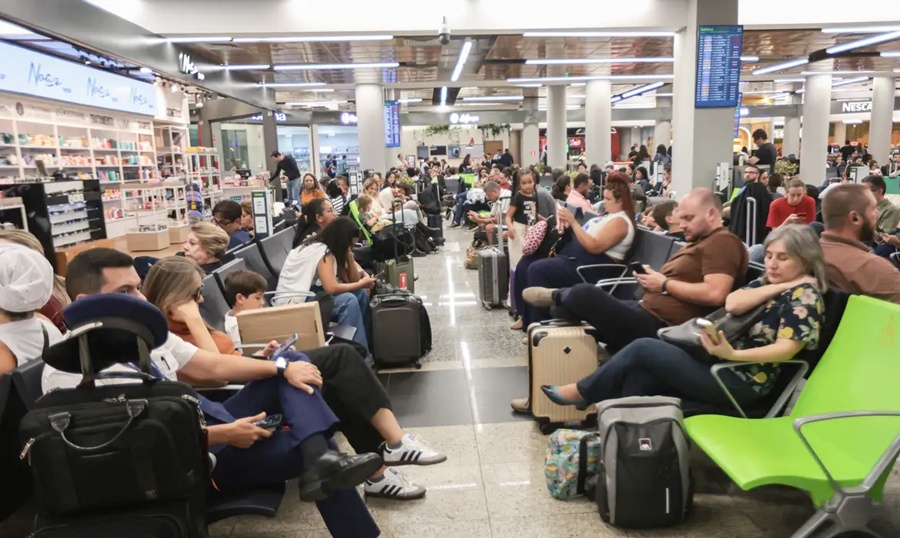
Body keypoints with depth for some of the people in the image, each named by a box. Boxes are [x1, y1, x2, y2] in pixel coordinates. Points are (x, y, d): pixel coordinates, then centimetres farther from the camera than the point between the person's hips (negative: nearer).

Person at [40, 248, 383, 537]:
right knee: (300, 449, -19)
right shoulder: (72, 370, -17)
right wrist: (225, 434, -24)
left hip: (211, 428, 9)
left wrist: (283, 367, -7)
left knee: (291, 368, -2)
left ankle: (320, 458, -23)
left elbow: (214, 366, 6)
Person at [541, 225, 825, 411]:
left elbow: (786, 349, -22)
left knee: (644, 348, -12)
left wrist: (732, 355, -35)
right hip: (725, 366, 9)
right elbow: (732, 303, -3)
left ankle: (580, 393, 4)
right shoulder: (768, 283, 16)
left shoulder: (805, 295, -9)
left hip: (741, 382, -9)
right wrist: (777, 286, -7)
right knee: (642, 373, -10)